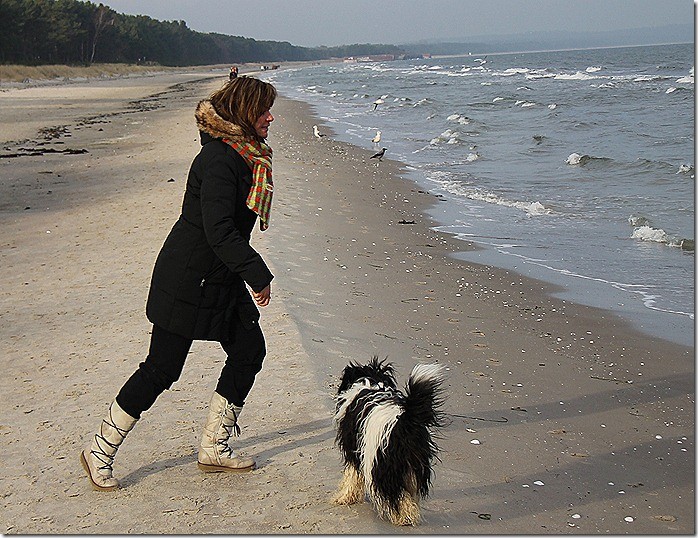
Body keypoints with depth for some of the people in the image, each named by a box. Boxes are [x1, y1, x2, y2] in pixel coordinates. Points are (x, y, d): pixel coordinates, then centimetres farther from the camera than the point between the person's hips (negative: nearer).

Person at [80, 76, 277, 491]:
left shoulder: (246, 156, 9)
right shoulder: (218, 161, -22)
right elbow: (219, 232, -28)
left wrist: (252, 274, 22)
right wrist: (259, 275, -25)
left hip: (222, 280, 10)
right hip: (188, 281, -10)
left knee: (250, 350, 9)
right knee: (162, 369, -5)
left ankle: (215, 448, 20)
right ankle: (100, 452, 10)